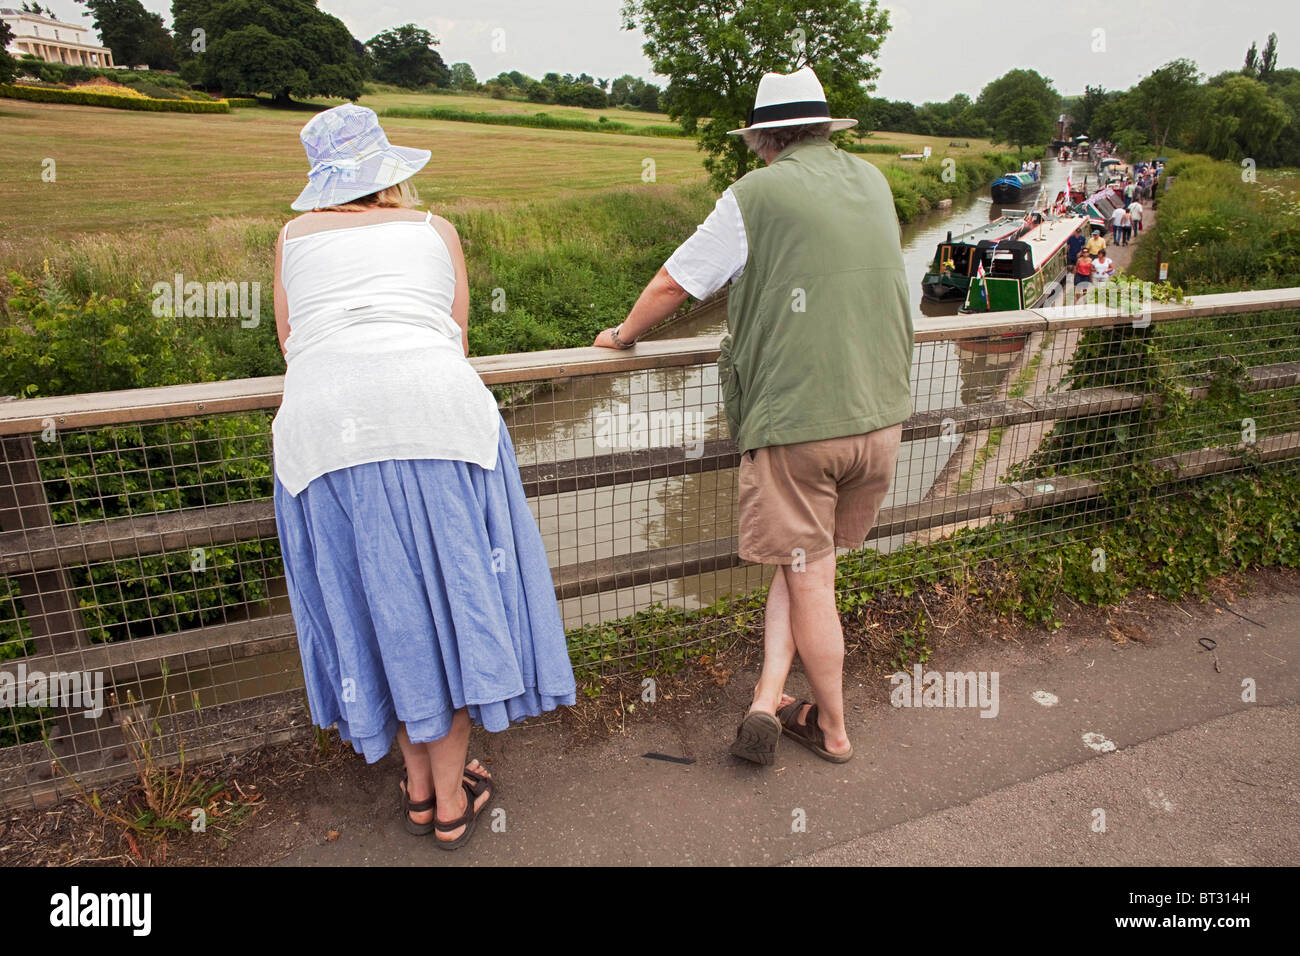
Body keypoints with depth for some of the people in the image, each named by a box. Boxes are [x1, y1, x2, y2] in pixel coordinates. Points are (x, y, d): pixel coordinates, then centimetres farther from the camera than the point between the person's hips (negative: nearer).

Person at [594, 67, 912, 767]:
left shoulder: (756, 195, -4)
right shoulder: (873, 183, 13)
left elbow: (673, 285, 1)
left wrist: (622, 335, 19)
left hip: (795, 417, -5)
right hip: (881, 413, 6)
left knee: (809, 577, 7)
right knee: (807, 560, 17)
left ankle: (832, 728, 22)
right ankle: (767, 702, 14)